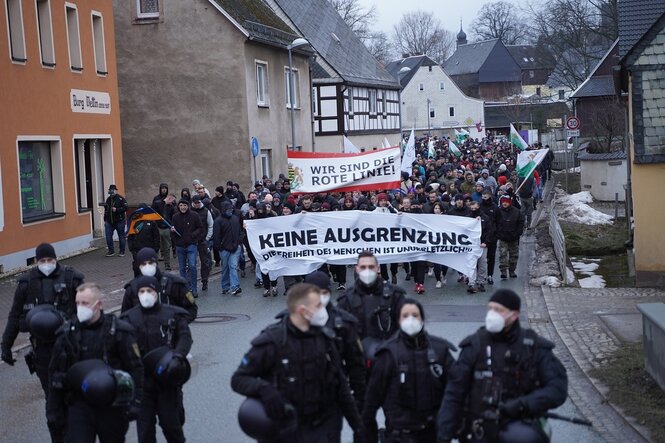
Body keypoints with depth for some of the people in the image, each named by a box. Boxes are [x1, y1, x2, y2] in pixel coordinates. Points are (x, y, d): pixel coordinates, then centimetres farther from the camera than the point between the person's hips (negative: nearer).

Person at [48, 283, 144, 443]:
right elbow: (55, 372, 9)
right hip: (79, 405, 1)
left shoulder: (119, 331, -7)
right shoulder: (68, 333, 1)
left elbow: (135, 368, -5)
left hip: (112, 407, -1)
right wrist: (54, 407, 9)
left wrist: (134, 402, -11)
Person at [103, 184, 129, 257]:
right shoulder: (108, 199, 13)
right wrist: (105, 220, 19)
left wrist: (117, 209, -22)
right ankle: (111, 251, 10)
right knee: (108, 237, -1)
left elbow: (126, 207, -15)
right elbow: (106, 210, 21)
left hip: (119, 221, -5)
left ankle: (122, 252, 13)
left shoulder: (120, 198, -6)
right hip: (109, 222, 5)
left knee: (121, 236, 3)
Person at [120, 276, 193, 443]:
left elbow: (185, 337, -3)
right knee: (144, 423, 6)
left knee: (170, 421, 6)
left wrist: (177, 358, -20)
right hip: (141, 379, 1)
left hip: (167, 377, -1)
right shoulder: (129, 318, 3)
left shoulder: (173, 314, 1)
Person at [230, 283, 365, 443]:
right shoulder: (272, 342, -12)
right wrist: (264, 389, -28)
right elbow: (238, 379, -7)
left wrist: (357, 425, 14)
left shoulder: (324, 338, 4)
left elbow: (340, 387, 12)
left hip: (325, 429, 4)